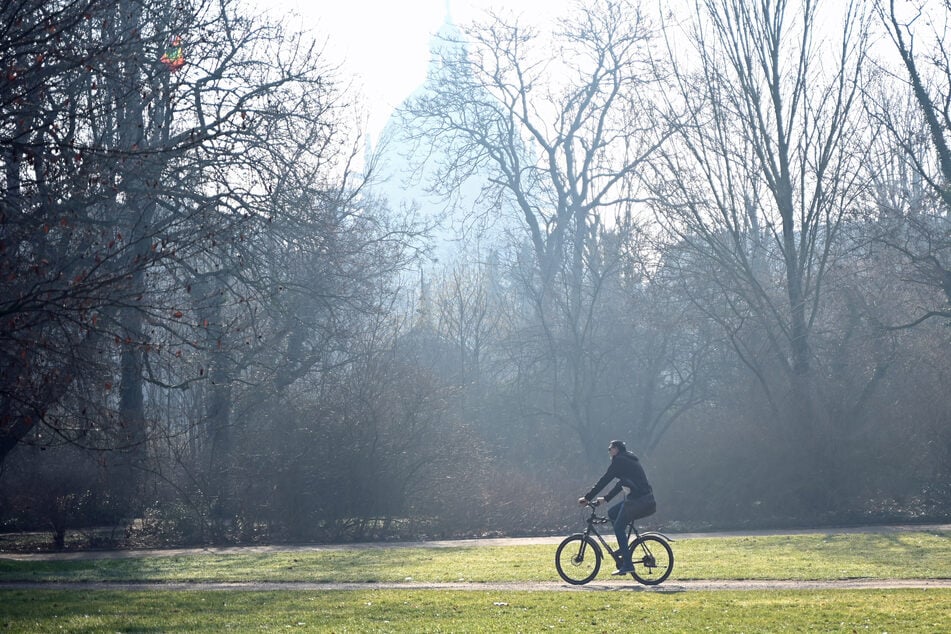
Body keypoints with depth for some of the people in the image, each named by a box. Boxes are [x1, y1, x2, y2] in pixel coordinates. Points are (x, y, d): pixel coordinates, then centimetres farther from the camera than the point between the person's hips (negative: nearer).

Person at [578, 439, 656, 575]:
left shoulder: (619, 461, -5)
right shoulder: (630, 460, 23)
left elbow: (604, 481, -8)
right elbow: (621, 484, 28)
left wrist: (587, 497, -4)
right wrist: (605, 498, 27)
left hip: (637, 500, -9)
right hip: (646, 499, 9)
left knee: (619, 527, -4)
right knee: (612, 513, 18)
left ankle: (627, 565, -7)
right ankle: (623, 547, 16)